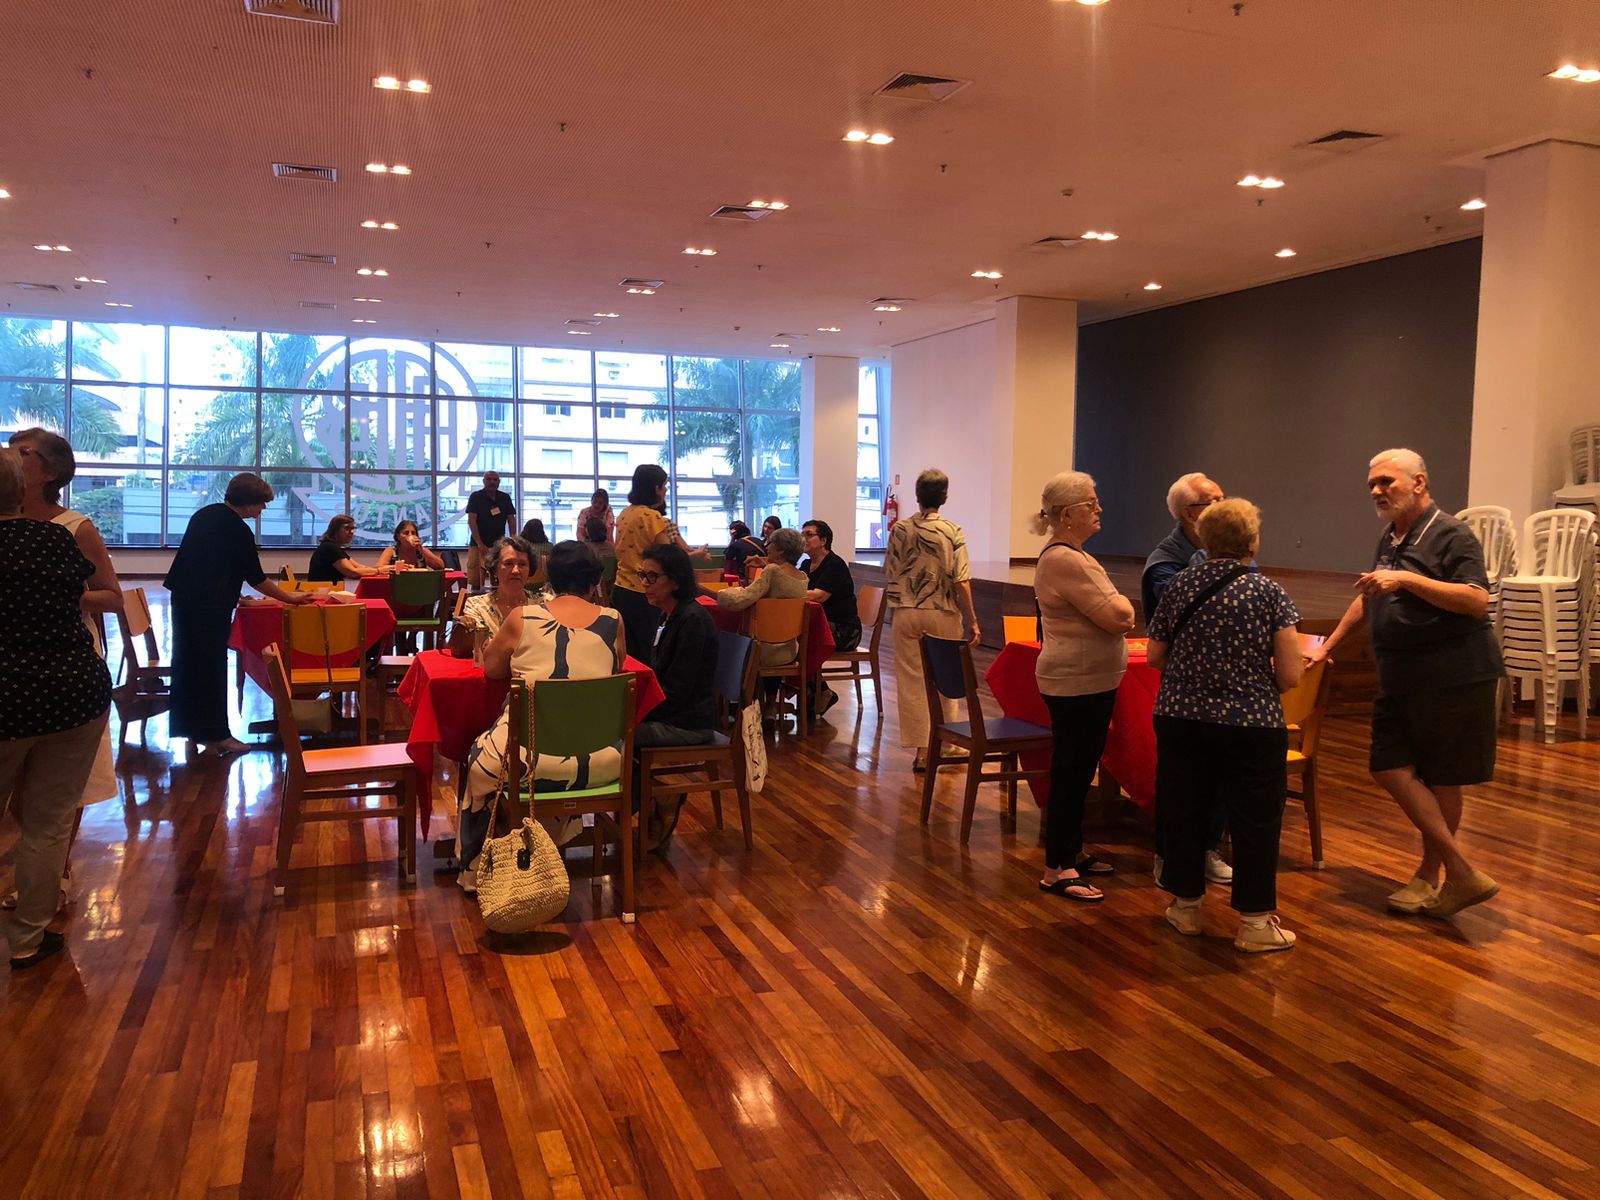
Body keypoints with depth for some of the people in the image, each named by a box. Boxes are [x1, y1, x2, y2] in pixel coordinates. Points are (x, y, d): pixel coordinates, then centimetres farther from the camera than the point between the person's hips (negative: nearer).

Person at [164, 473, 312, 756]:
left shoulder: (205, 515, 11)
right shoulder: (239, 531, -13)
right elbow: (256, 578, -8)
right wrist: (290, 598, 2)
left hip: (183, 595, 8)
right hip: (212, 604, -8)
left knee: (187, 661, 14)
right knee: (213, 667, -1)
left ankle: (187, 727, 24)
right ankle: (215, 735, 5)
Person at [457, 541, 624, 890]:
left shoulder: (522, 616, -3)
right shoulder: (613, 620, 1)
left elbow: (491, 668, 12)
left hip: (530, 758, -2)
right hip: (599, 762, 2)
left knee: (480, 759, 30)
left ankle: (476, 871, 45)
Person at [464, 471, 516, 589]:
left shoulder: (505, 498, 10)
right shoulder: (475, 497, 0)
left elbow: (511, 520, 10)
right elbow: (471, 521, -7)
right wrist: (480, 543, -15)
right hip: (478, 544, -2)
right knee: (476, 582, -6)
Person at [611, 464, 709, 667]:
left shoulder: (625, 514, 8)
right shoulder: (652, 516, -16)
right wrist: (697, 554, -1)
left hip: (620, 589, 7)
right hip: (641, 592, -7)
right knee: (643, 654, 2)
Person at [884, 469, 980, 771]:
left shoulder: (900, 530, -3)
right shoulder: (952, 532, -8)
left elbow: (889, 576, 2)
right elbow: (961, 582, -11)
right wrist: (972, 621, -4)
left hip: (906, 614, 1)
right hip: (942, 614, -1)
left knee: (912, 683, 5)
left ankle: (922, 751, 6)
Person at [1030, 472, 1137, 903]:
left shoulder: (1072, 556, 14)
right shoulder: (1065, 560, -20)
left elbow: (1117, 616, 17)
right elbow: (1117, 617, -22)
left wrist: (1117, 610, -2)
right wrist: (1122, 605, -3)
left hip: (1091, 680, 11)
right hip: (1076, 682, -11)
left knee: (1080, 770, 18)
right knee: (1071, 772, -3)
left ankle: (1072, 852, 31)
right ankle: (1056, 870, 6)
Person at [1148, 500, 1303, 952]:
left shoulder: (1178, 585, -1)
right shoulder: (1269, 593, -9)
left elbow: (1155, 657, 6)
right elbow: (1290, 675, -11)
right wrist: (1254, 679, 9)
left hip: (1181, 720, 3)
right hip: (1251, 726, -3)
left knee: (1185, 812, 15)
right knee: (1255, 822, 9)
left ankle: (1186, 906, 27)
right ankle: (1255, 922, 16)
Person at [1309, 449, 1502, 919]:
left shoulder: (1451, 535, -10)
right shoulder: (1390, 538, 15)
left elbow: (1478, 601, -21)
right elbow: (1368, 598, 28)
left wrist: (1407, 580, -25)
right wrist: (1327, 645, 27)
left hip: (1451, 677, -8)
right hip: (1400, 677, 8)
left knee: (1439, 778, 2)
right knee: (1390, 768, 0)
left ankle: (1431, 873, 15)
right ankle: (1463, 873, 8)